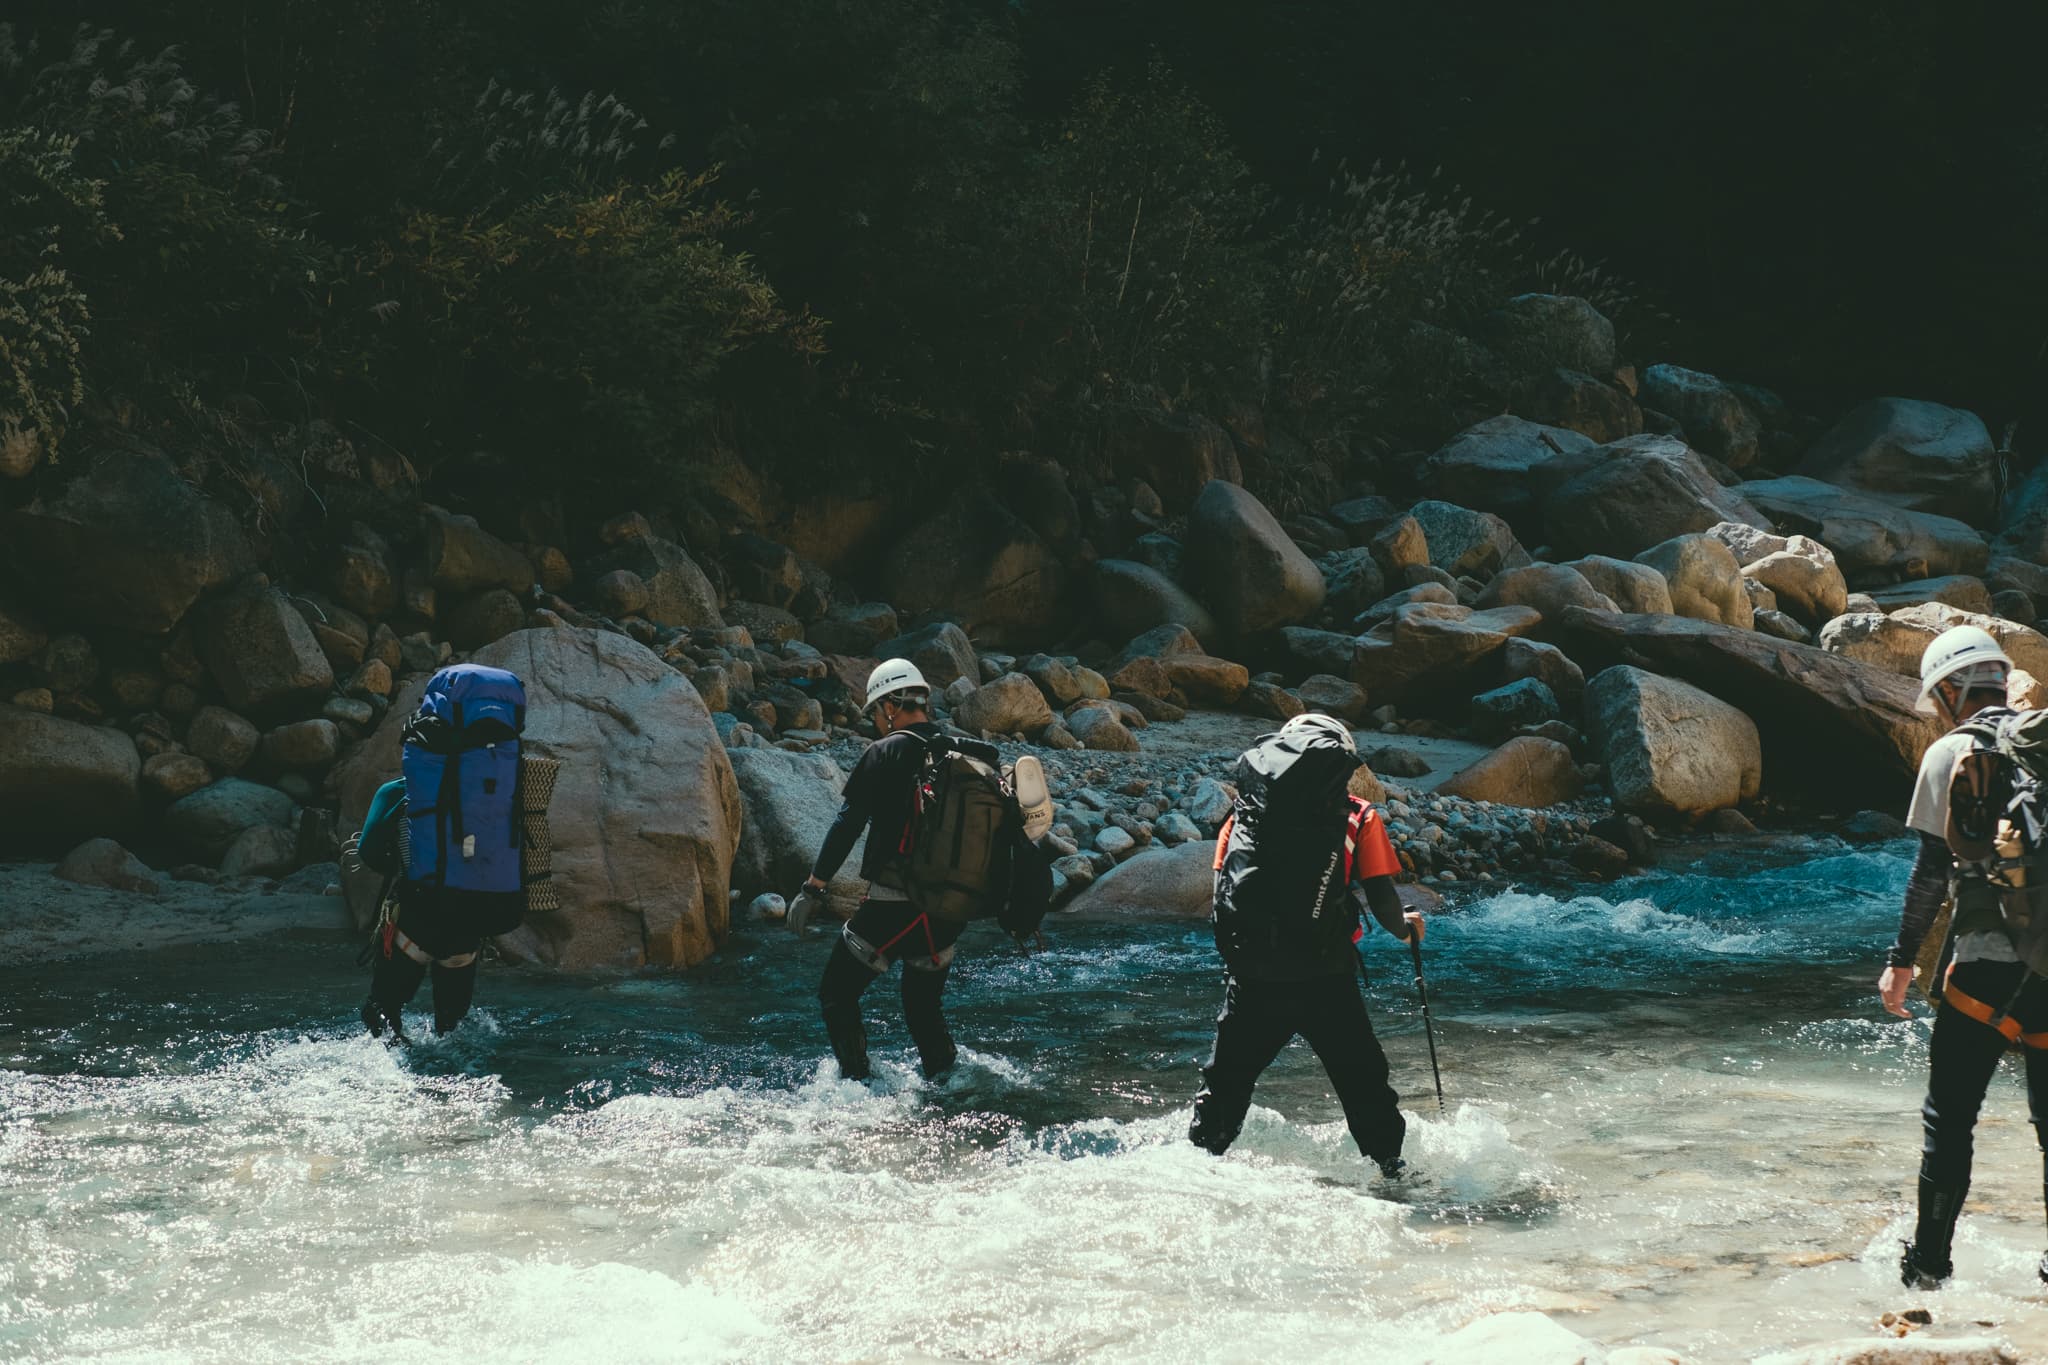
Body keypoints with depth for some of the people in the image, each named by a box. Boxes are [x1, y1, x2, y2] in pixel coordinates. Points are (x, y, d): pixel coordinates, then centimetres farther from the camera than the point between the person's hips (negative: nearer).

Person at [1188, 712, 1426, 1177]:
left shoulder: (1245, 812, 11)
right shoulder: (1359, 819, 4)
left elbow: (1223, 893, 15)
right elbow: (1382, 899, 0)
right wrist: (1404, 928, 21)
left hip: (1250, 977, 2)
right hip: (1326, 979, -2)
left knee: (1227, 1081, 16)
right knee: (1363, 1079, 11)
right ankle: (1391, 1167, 12)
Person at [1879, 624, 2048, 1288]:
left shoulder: (1951, 753, -4)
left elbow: (1932, 867, -7)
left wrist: (1902, 959, -1)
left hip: (1985, 958, -4)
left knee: (1949, 1116, 5)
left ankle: (1929, 1260, 8)